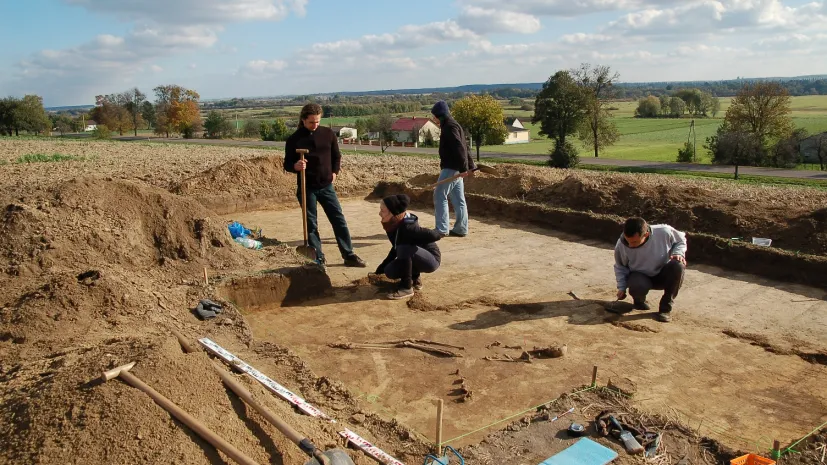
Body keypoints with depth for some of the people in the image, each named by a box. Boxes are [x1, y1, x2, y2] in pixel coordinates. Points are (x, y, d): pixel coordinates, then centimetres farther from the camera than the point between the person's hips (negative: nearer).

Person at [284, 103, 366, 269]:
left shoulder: (328, 134, 2)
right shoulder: (294, 139, -5)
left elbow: (336, 156, 15)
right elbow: (287, 164, -1)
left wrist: (335, 172, 3)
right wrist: (295, 166, -22)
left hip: (326, 186, 2)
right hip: (306, 188, -2)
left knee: (339, 220, 2)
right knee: (311, 224, 3)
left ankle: (349, 256, 11)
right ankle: (318, 260, 12)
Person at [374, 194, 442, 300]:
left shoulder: (407, 226, -31)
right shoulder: (392, 226, -4)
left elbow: (434, 235, -34)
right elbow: (396, 248, 11)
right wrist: (381, 268, 12)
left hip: (431, 260, -8)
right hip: (418, 258, 8)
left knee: (404, 249, -32)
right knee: (389, 271, -4)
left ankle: (406, 288, -20)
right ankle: (415, 279, 19)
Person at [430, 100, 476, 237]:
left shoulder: (449, 126, -13)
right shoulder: (451, 125, 19)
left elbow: (459, 148, -23)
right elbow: (463, 148, 20)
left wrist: (463, 168, -26)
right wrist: (471, 166, 19)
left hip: (451, 168, -10)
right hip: (455, 168, 10)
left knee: (440, 196, -6)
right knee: (458, 199, 9)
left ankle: (441, 229, -5)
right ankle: (460, 229, 13)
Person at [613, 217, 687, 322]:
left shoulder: (664, 232, -25)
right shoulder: (621, 245, -22)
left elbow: (681, 240, -1)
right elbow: (620, 267, -1)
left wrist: (678, 253, -20)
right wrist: (621, 287, -9)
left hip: (663, 275, 1)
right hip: (640, 276, -1)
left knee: (678, 265, -32)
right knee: (637, 286, -37)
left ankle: (666, 307, -16)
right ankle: (639, 301, 5)